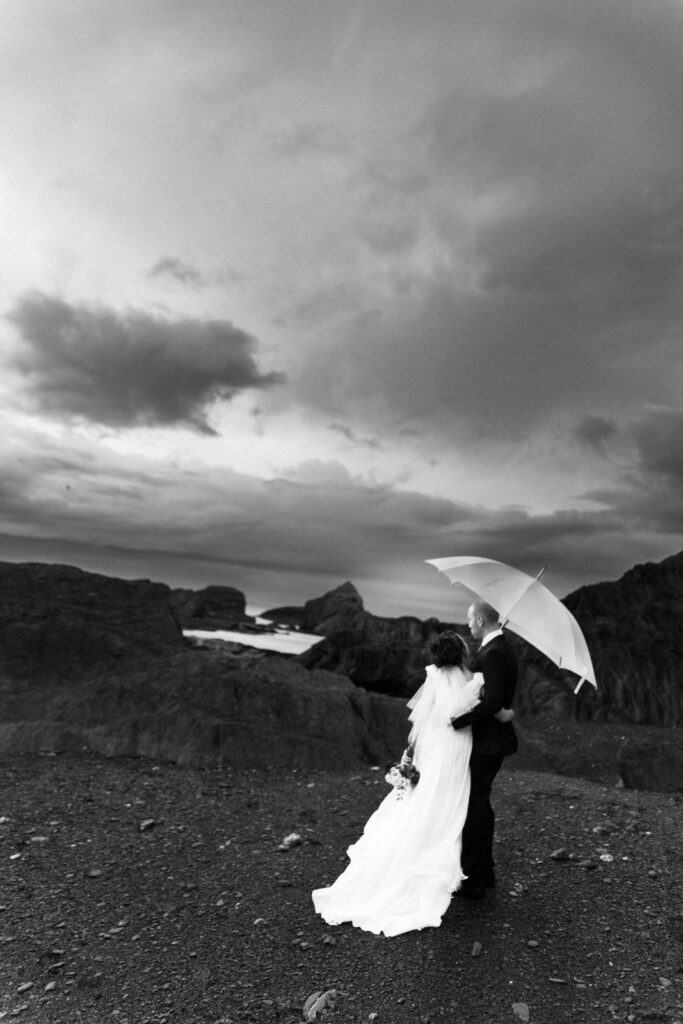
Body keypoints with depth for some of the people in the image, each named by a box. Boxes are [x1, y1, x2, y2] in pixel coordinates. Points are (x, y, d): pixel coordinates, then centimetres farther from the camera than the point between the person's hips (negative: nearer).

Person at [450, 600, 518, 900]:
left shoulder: (493, 653, -21)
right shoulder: (502, 648, 11)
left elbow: (492, 701, -29)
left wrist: (457, 721, -26)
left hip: (486, 742, -10)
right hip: (491, 740, 10)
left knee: (474, 808, 1)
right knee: (479, 806, 20)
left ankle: (473, 881, 14)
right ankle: (483, 872, 35)